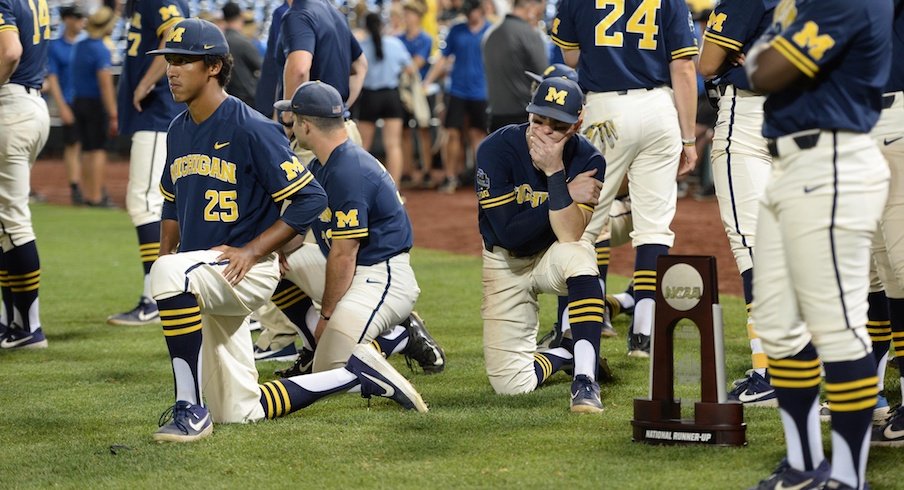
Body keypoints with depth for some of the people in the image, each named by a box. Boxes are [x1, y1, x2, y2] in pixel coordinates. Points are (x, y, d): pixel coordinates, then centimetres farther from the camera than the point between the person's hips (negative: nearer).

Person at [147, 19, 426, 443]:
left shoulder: (251, 129, -14)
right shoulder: (178, 131, 9)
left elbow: (309, 199, -15)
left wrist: (251, 251, -21)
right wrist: (165, 254, 6)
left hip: (248, 273, -8)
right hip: (202, 284, 8)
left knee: (171, 274, -39)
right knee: (240, 412, 8)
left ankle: (190, 409, -32)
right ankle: (355, 374, 23)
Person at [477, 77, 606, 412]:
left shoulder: (587, 160, -19)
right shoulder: (497, 149, -23)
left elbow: (569, 236, -30)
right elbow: (508, 233, -26)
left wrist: (555, 172, -37)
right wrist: (568, 194, -26)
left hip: (554, 257, 0)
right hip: (505, 262, 0)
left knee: (578, 255, -40)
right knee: (511, 385, -11)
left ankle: (585, 382, -35)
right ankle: (566, 352, 24)